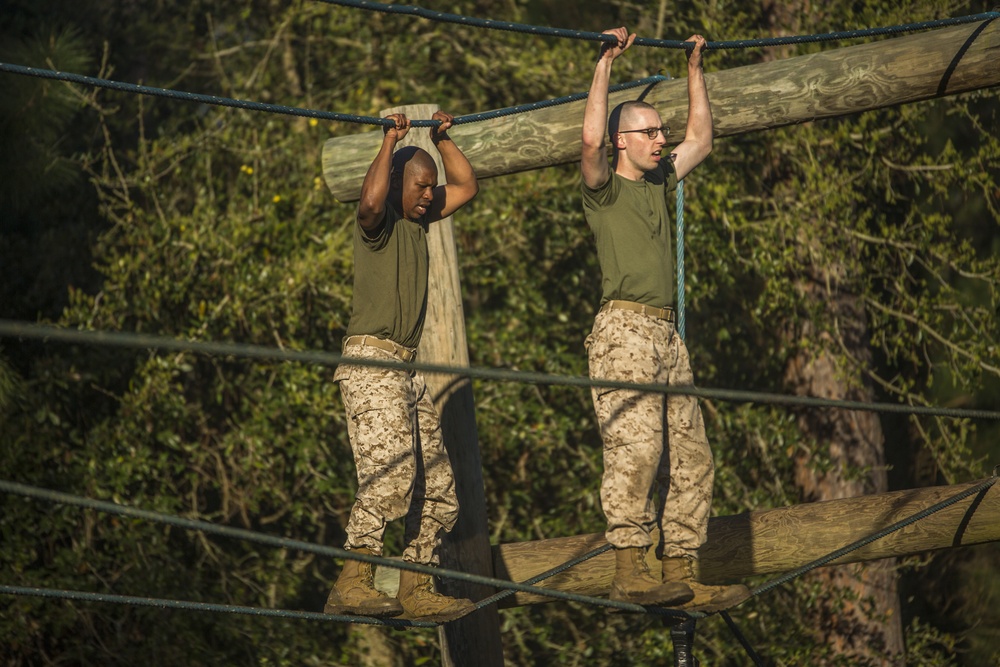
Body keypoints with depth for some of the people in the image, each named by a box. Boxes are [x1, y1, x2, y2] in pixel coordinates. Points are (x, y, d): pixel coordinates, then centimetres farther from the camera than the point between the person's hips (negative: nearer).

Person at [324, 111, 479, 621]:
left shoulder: (418, 221, 18)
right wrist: (391, 142, -19)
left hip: (407, 369, 9)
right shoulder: (379, 221, -5)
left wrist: (442, 139, 20)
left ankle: (417, 590, 9)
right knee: (390, 469, -23)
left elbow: (467, 187, 29)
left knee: (436, 486, 5)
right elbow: (371, 200, -30)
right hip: (370, 361, -9)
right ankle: (353, 584, -28)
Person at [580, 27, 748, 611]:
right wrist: (606, 64, -9)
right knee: (636, 445, -19)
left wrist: (695, 70, 32)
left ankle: (682, 576, 3)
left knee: (690, 455, 2)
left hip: (667, 334, 8)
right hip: (625, 328, -8)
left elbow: (701, 139, 33)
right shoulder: (604, 188, 3)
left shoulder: (659, 183, 23)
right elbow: (591, 139, -15)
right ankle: (630, 570, -22)